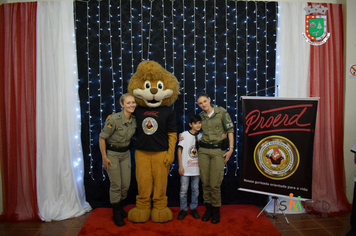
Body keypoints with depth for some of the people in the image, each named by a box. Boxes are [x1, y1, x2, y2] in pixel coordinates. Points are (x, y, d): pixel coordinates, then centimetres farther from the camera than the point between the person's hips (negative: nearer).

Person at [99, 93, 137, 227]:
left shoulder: (134, 119, -6)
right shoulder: (114, 119, -23)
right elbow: (102, 137, -17)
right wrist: (104, 157, -15)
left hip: (125, 153, 6)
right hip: (112, 153, -5)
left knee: (126, 184, 10)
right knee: (116, 185, 2)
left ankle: (120, 207, 36)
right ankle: (116, 213, 21)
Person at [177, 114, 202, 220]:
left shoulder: (201, 136, 4)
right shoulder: (184, 134, -7)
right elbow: (179, 150, -4)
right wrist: (180, 166, -7)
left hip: (196, 167, 3)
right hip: (185, 168, -3)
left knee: (195, 189, 12)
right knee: (183, 190, 2)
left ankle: (193, 208, 27)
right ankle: (183, 209, 19)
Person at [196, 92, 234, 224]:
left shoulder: (221, 112, -2)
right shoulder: (201, 116, 9)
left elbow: (230, 130, 0)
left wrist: (231, 149, -5)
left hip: (218, 150, -3)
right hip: (203, 150, 4)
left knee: (215, 183, -4)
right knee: (205, 182, 6)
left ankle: (216, 210, 17)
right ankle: (208, 209, 23)